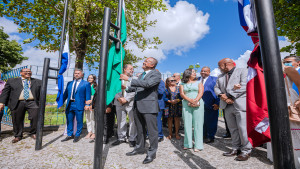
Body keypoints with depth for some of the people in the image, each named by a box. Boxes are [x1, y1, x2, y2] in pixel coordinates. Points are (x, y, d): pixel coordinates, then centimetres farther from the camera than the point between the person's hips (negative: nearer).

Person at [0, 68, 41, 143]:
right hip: (17, 103, 1)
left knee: (35, 118, -6)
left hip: (32, 103, 0)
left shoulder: (38, 82, 14)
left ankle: (33, 133, 14)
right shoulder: (11, 81, 15)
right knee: (17, 120, 6)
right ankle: (18, 136, 24)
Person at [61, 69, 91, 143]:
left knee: (79, 121, 4)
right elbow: (65, 94, 16)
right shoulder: (69, 83, 16)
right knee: (69, 120, 13)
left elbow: (88, 95, -3)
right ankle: (70, 135, 29)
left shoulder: (86, 84, 1)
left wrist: (87, 104, -10)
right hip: (69, 105, 5)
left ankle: (77, 135, 21)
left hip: (79, 105, -5)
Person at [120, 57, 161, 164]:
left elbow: (147, 84, -24)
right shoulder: (142, 75, 18)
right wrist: (127, 88, 7)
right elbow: (136, 87, 25)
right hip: (138, 106, 8)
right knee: (140, 129, 19)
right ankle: (140, 148, 36)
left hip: (149, 106, -8)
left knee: (152, 130, 2)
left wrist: (129, 79, -24)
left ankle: (152, 152, 18)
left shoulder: (156, 74, -7)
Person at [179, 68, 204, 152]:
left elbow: (201, 92, 0)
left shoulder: (198, 83, 14)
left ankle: (198, 145, 5)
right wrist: (190, 100, -15)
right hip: (186, 105, 1)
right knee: (187, 124, 1)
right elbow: (182, 94, 1)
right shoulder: (182, 84, 14)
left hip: (198, 105, 0)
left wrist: (195, 100, -17)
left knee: (197, 124, -2)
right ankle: (187, 144, 11)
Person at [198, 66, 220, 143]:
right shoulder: (197, 80, 13)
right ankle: (204, 136, 31)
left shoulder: (214, 79, 1)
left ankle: (211, 137, 23)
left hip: (211, 106, -4)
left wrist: (217, 103, -12)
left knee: (211, 122, 6)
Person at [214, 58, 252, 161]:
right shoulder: (220, 77, 22)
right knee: (232, 128, 11)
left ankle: (246, 151, 12)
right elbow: (216, 88, 17)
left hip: (240, 104, -5)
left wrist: (230, 96, -13)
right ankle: (236, 148, 23)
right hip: (227, 105, 6)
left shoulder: (242, 71, 4)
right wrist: (221, 95, -5)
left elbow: (244, 86, -9)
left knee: (243, 128, -3)